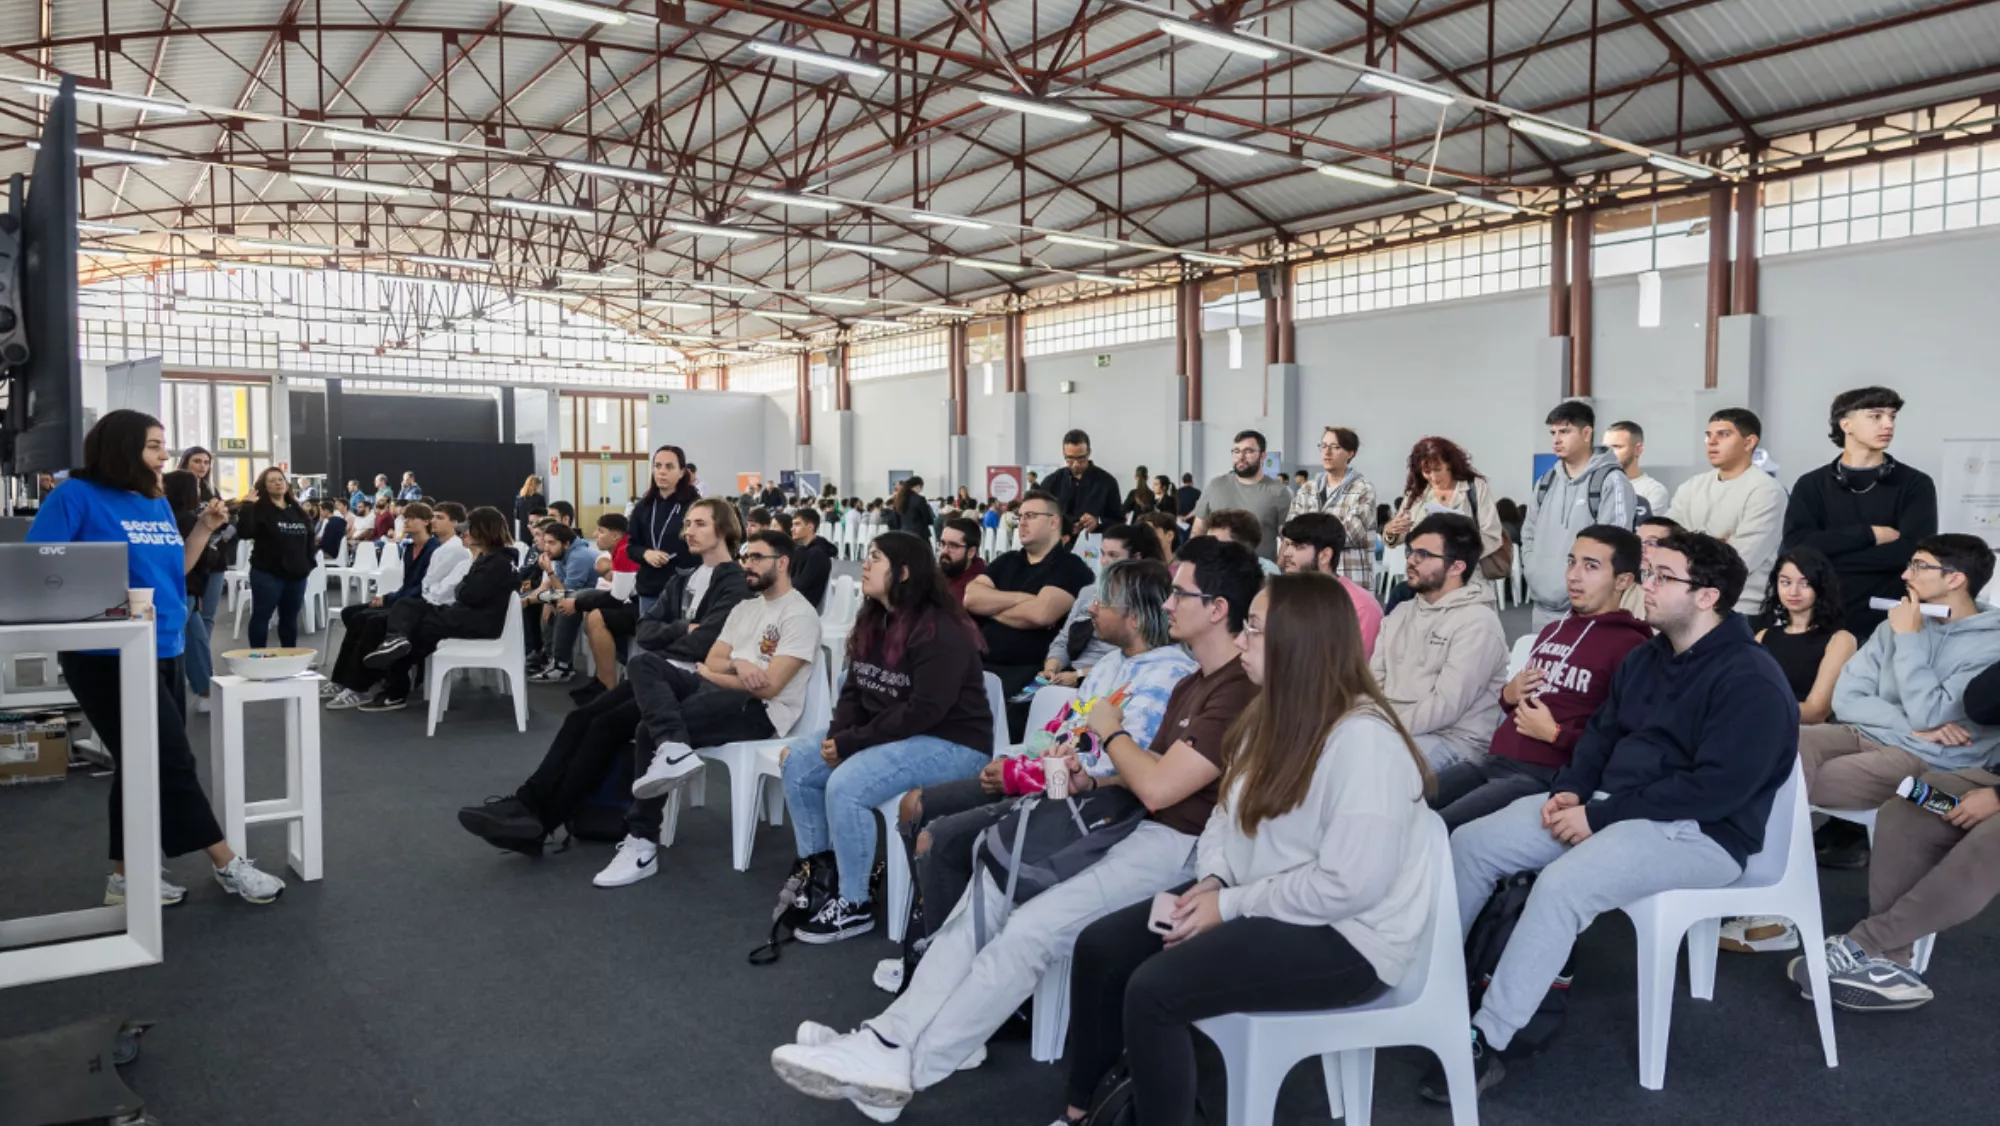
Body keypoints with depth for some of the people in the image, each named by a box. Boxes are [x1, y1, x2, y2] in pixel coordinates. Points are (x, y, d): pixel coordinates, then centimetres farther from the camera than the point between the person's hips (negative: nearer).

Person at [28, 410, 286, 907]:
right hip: (109, 656, -8)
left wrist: (205, 528, 5)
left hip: (164, 651, 8)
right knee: (172, 764, -4)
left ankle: (125, 876, 24)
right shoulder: (76, 496, -9)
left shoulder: (158, 503, 11)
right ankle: (227, 865, 4)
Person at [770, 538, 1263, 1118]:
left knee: (1030, 928, -21)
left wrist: (1112, 733, -4)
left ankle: (904, 1067, -11)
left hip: (1178, 849, -10)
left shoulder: (1241, 691, -18)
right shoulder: (1193, 684, 18)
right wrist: (1092, 778, 0)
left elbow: (1159, 787, -22)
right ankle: (892, 1037, -2)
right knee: (989, 889, 1)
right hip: (1133, 829, 10)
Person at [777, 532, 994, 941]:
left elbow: (923, 711, -26)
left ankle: (855, 905, -12)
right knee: (798, 761, -1)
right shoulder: (875, 621, 9)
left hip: (950, 743, -10)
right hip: (887, 735, 10)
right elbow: (855, 689, 10)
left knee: (846, 784, -28)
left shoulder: (940, 631, -21)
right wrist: (838, 736, -10)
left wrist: (851, 743, -22)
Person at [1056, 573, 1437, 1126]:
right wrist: (1212, 880, -7)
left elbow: (1347, 886, -28)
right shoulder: (1277, 713, 6)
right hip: (1255, 903, 9)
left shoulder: (1363, 740, -24)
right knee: (1100, 946, -1)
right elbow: (1228, 812, 12)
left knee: (1153, 989, -24)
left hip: (1343, 937, -9)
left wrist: (1231, 905, -20)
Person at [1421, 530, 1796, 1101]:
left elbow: (1716, 788, -24)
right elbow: (1602, 733, 18)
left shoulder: (1750, 679, -16)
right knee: (1471, 843, -3)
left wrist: (1599, 816, -22)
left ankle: (1484, 1045, -25)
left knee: (1561, 885, -33)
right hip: (1611, 806, 9)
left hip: (1698, 832, -9)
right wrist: (1570, 790, -4)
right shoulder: (1645, 658, 11)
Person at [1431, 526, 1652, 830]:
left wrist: (1554, 733, -11)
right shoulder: (1552, 630, 22)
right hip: (1492, 760, 8)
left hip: (1547, 775, -8)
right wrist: (1508, 695, 12)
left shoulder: (1629, 645, -5)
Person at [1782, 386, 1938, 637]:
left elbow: (1912, 551, -11)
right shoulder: (1812, 485, 6)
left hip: (1891, 623, -1)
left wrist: (1829, 554, -10)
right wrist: (1871, 535, -12)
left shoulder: (1915, 485, 3)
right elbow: (1797, 544, -8)